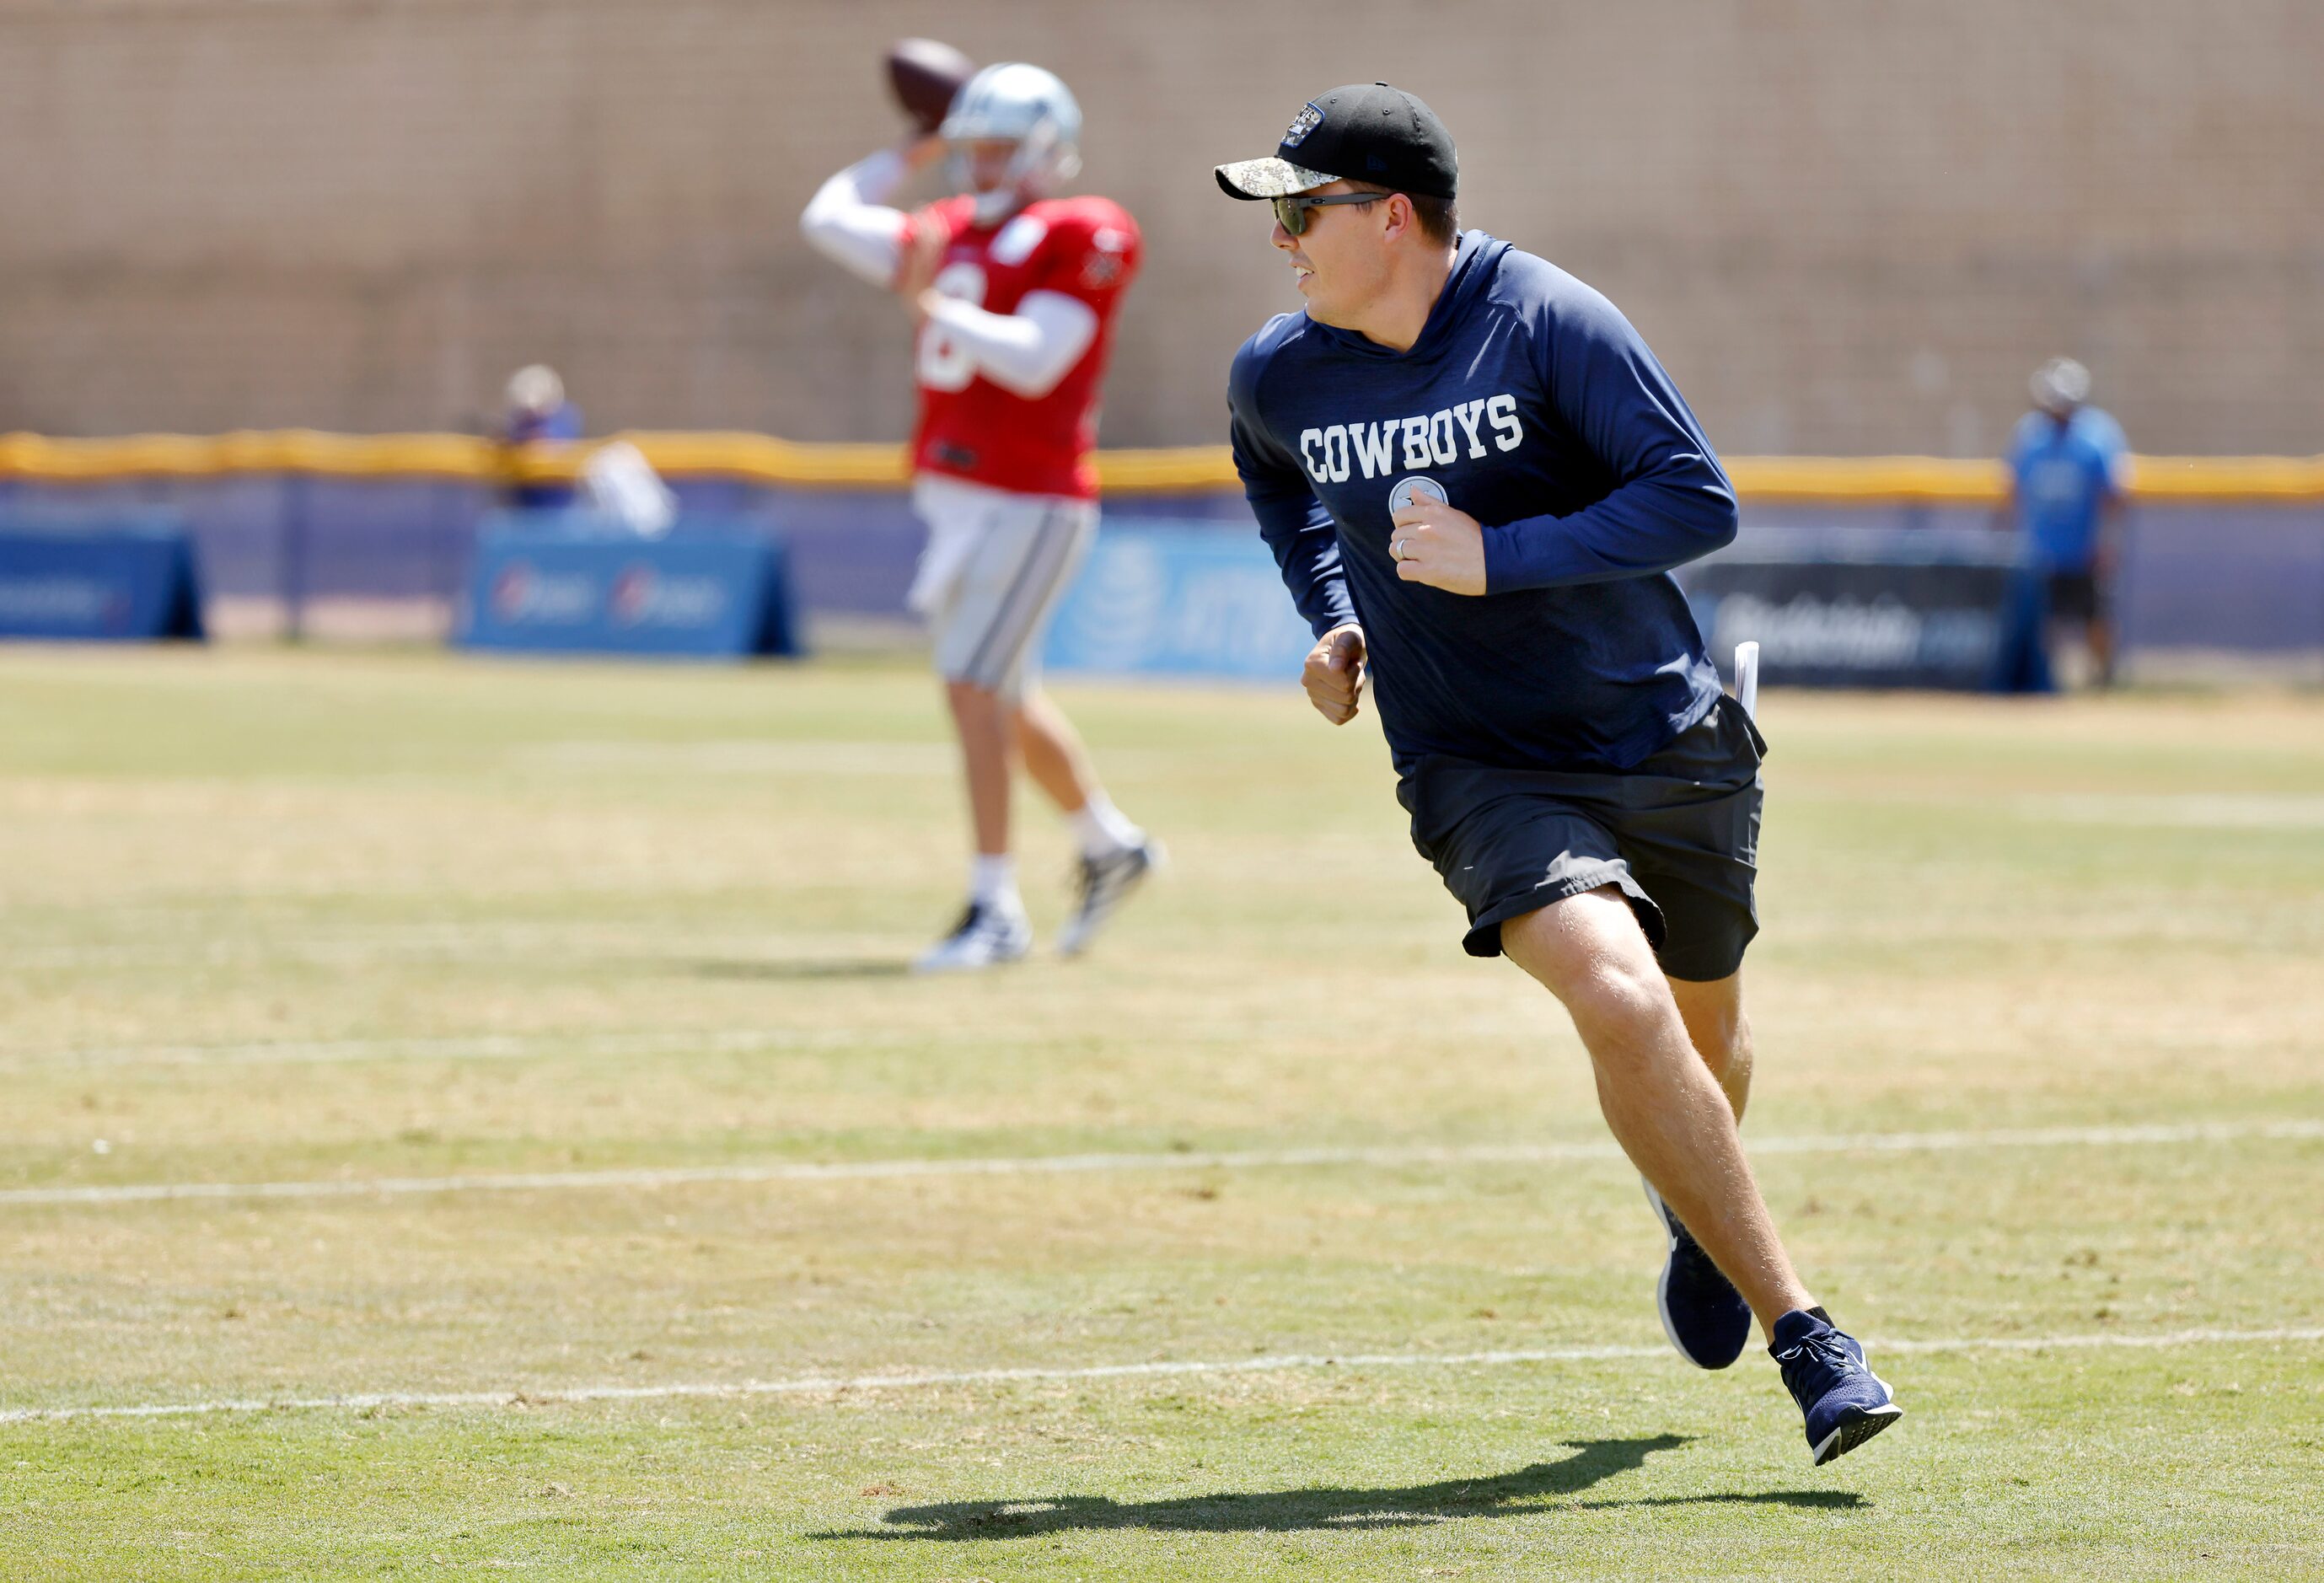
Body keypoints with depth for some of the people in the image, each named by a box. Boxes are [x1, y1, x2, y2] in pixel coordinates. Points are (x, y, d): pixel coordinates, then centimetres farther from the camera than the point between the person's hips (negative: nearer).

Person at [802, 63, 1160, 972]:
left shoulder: (1080, 239, -10)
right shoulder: (956, 231, 12)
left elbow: (1033, 361, -21)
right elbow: (829, 220, 18)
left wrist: (932, 305, -17)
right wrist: (915, 154, 17)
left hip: (1031, 503, -9)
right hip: (955, 496, 9)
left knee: (973, 689, -14)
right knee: (1005, 701, 17)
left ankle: (995, 909, -11)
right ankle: (1110, 847, 36)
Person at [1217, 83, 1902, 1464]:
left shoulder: (1551, 325, -17)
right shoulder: (1279, 376, -3)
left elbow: (1700, 503, -22)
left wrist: (1499, 557, -28)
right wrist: (1331, 618, 7)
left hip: (1671, 746, 0)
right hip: (1480, 769, 1)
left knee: (1706, 1037, 17)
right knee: (1621, 1000, -25)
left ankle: (1694, 1210, 55)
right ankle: (1804, 1338, -21)